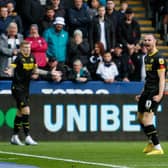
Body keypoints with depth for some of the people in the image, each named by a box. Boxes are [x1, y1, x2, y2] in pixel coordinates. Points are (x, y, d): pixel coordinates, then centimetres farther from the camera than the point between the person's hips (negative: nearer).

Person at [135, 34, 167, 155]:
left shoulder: (159, 58, -12)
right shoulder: (147, 57, 16)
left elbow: (162, 78, -17)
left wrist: (160, 95, -27)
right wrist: (142, 94, 25)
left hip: (155, 92, -10)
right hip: (147, 90, 10)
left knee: (147, 120, -17)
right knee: (140, 118, 18)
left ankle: (158, 148, -15)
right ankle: (151, 143, 35)